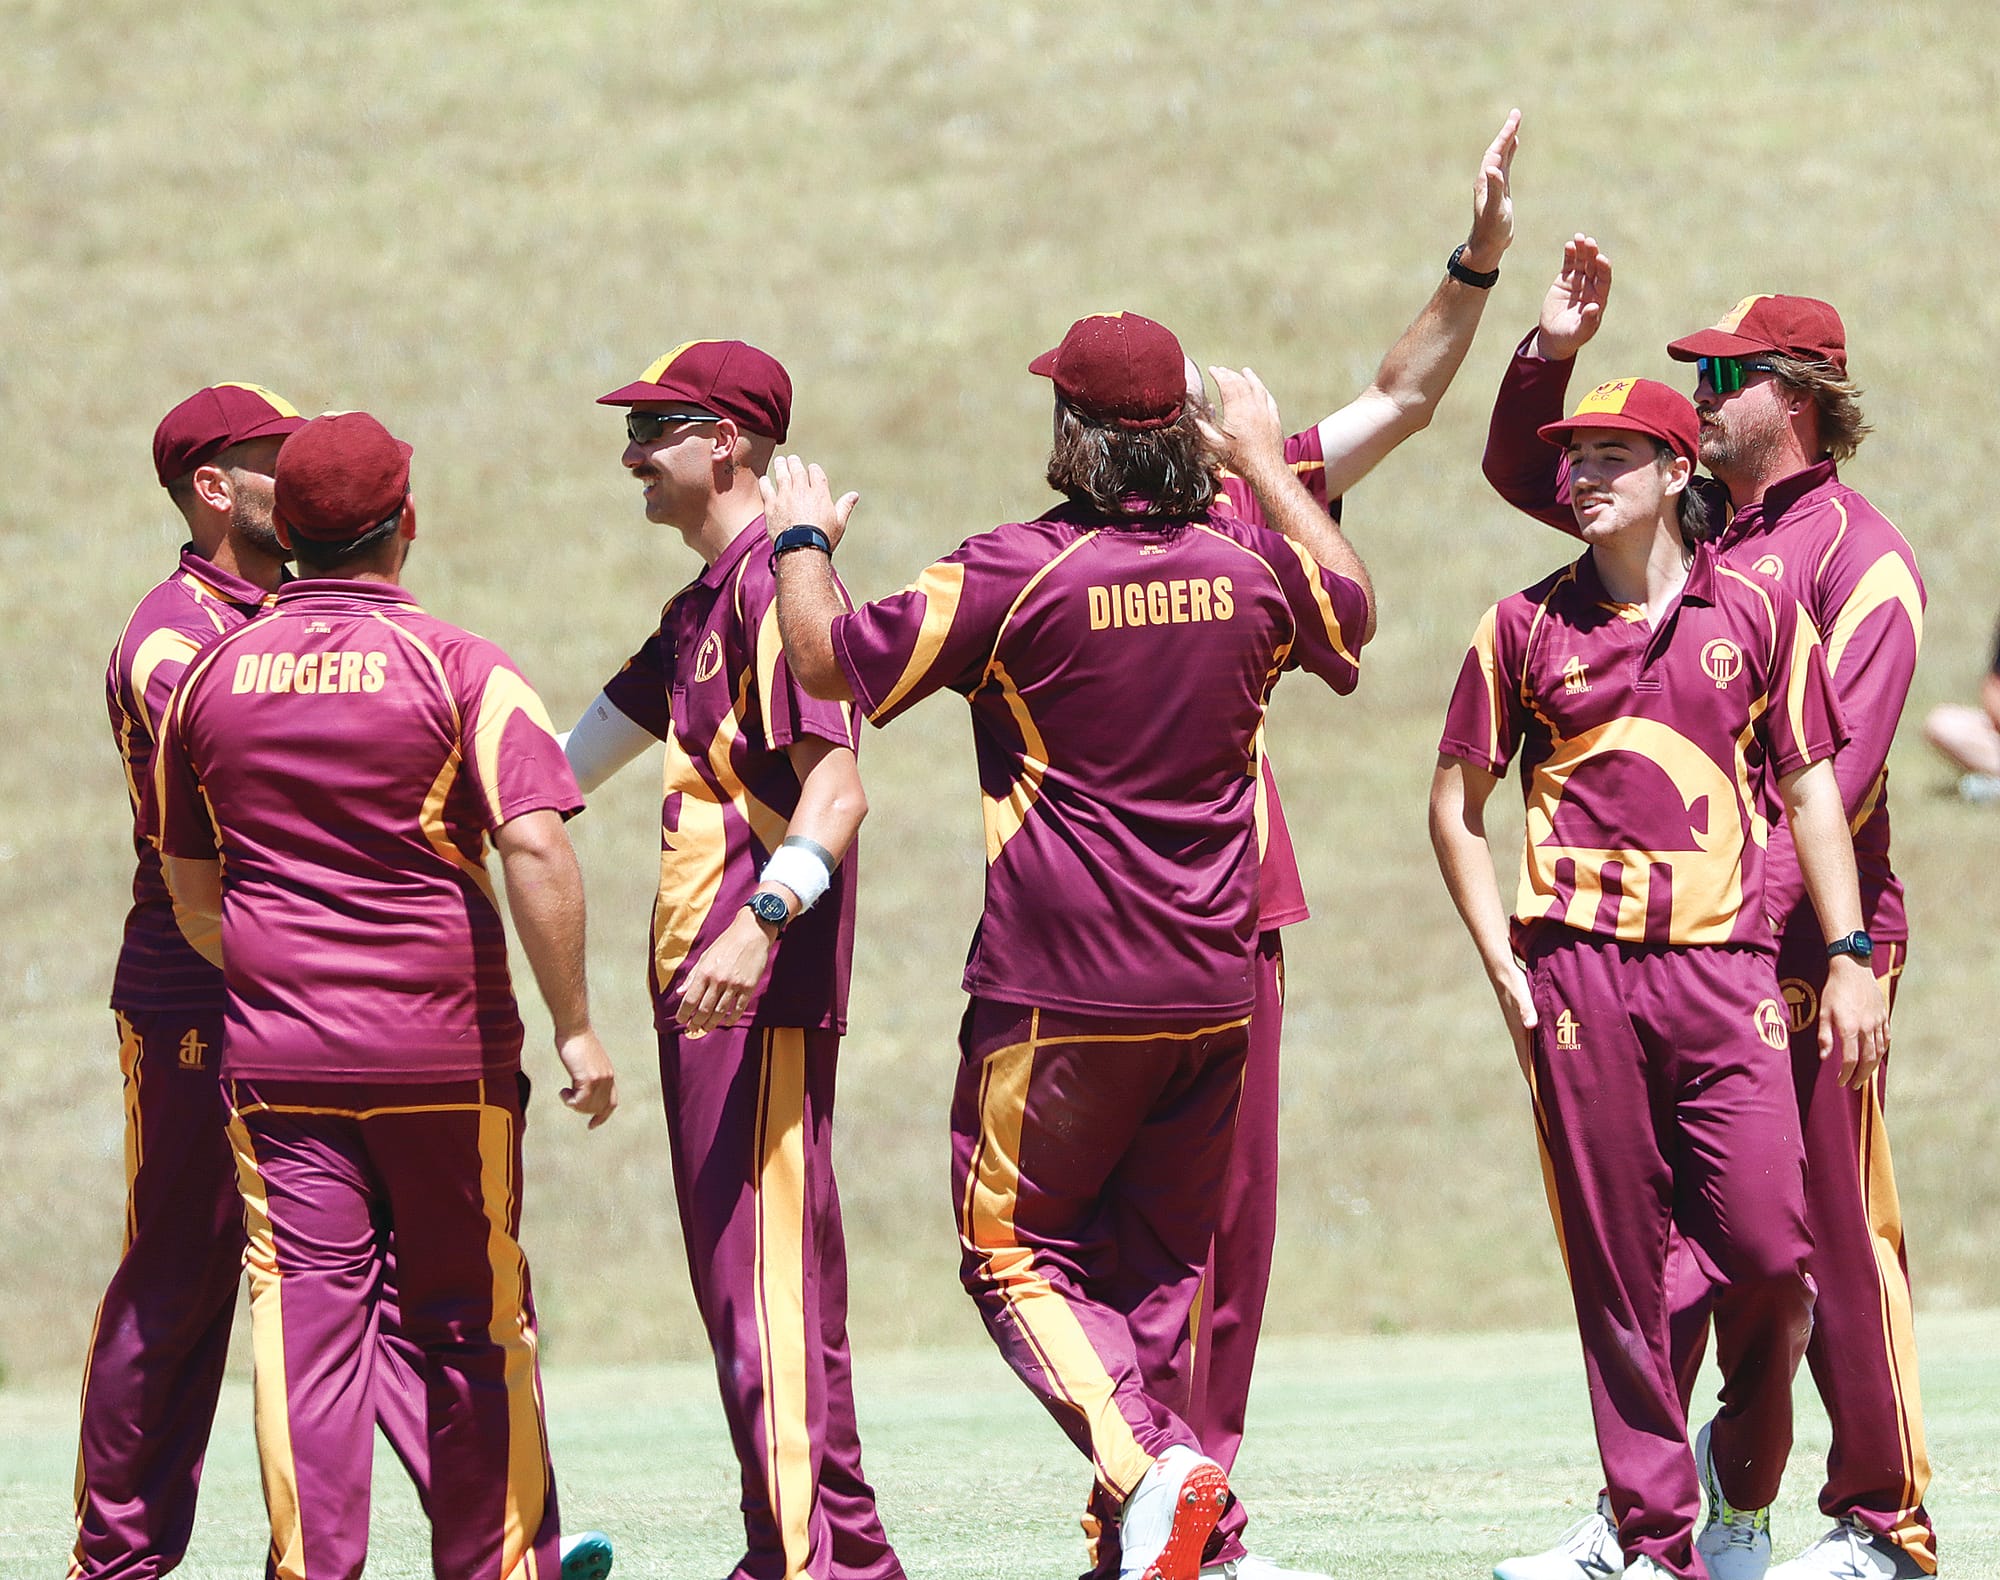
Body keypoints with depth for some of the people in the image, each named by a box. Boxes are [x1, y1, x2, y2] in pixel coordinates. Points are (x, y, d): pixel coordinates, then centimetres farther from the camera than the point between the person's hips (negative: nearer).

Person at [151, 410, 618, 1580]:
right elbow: (535, 846, -17)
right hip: (446, 1046, -2)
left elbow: (190, 885, 15)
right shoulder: (462, 670, -6)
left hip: (275, 1048, 2)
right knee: (473, 1320, 10)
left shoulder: (212, 677, 7)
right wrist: (576, 1026, -12)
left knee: (308, 1317, 0)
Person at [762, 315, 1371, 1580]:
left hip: (1061, 994, -5)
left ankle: (1144, 1464, -17)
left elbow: (831, 661, -8)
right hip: (1214, 988, 5)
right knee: (1164, 1261, 16)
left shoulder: (1015, 575, -14)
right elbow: (1352, 611, 26)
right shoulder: (1250, 568, 2)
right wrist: (1268, 465, 38)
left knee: (1016, 1248, 6)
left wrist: (802, 545, 12)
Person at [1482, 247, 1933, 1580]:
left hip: (1810, 942, -7)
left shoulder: (1860, 554, -8)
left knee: (1837, 1233, -4)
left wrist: (1761, 921, -26)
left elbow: (1843, 767, -17)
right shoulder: (1692, 519, 13)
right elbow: (1528, 473, 26)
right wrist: (1552, 354, 9)